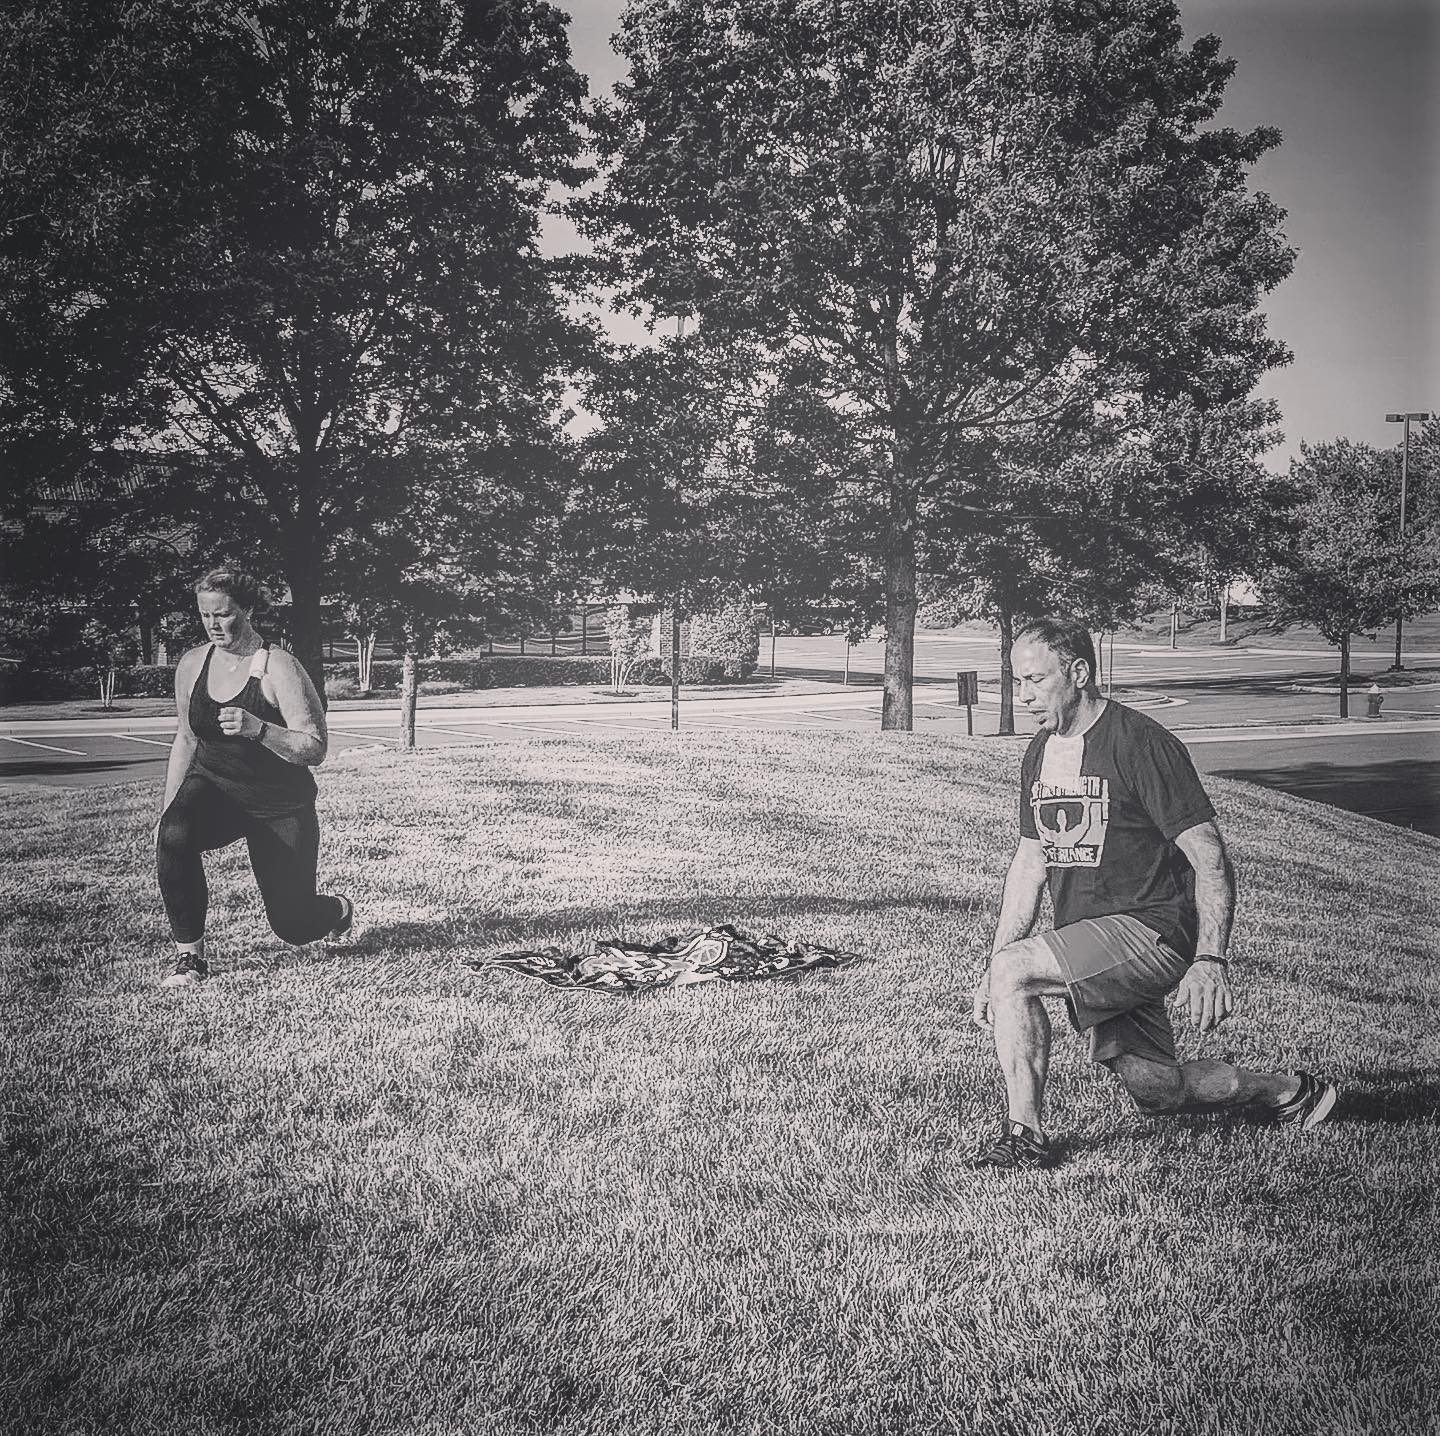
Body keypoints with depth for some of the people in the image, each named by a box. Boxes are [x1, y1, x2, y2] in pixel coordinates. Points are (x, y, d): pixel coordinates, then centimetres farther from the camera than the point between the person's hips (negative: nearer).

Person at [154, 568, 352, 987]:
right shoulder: (192, 664, -1)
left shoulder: (278, 667, -17)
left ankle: (339, 910, 41)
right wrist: (167, 807, 10)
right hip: (213, 787, 3)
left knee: (293, 925, 1)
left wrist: (257, 729, -36)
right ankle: (188, 954, -17)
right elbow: (185, 739, 13)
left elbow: (314, 750, -21)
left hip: (280, 805, -3)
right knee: (173, 834, -33)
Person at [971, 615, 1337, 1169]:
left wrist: (1210, 962, -24)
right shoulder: (1039, 754, 10)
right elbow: (1030, 864, 15)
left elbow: (1211, 860, -15)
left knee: (1015, 971, -25)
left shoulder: (1142, 744, -13)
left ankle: (1025, 1135, -14)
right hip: (1088, 947, 8)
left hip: (1152, 929, -8)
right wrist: (992, 968, 9)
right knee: (1156, 1091, 9)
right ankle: (1288, 1091, 31)